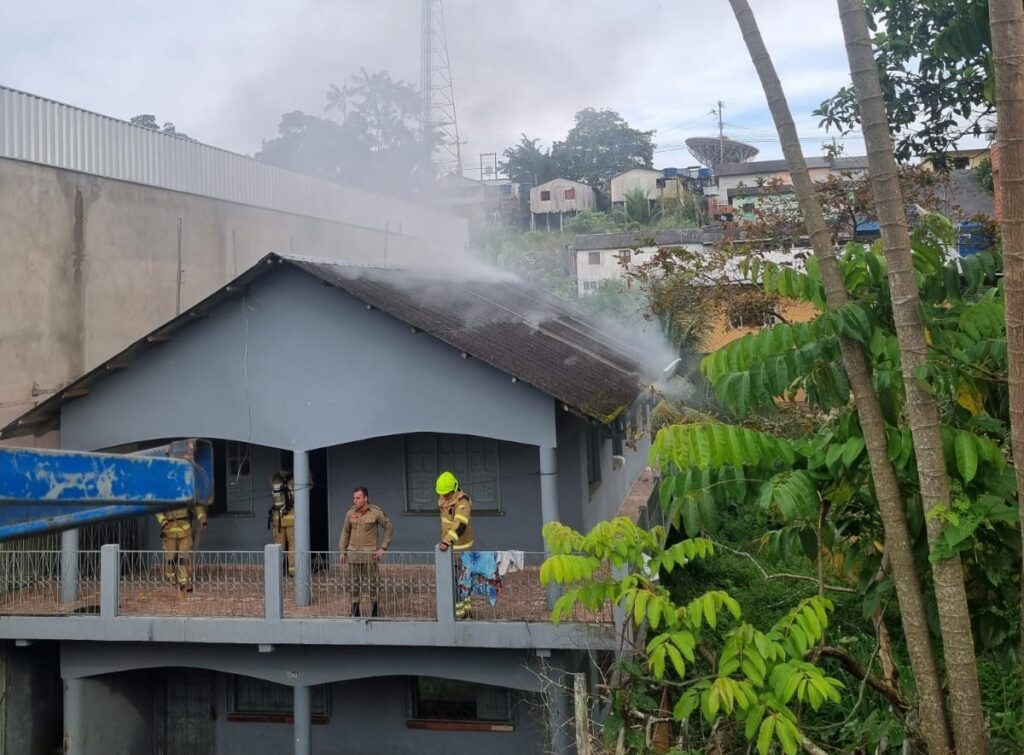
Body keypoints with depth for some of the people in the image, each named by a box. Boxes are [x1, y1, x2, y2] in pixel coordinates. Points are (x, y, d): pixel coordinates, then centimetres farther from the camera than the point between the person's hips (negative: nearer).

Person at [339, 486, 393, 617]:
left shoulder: (376, 512, -6)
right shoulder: (350, 513, 4)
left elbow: (389, 529, 1)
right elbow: (345, 532, 13)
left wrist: (383, 548, -4)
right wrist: (342, 551, 9)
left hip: (370, 554, -3)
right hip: (353, 553, 3)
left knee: (372, 584, -3)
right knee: (354, 583, 6)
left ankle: (374, 614, 8)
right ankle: (355, 613, 14)